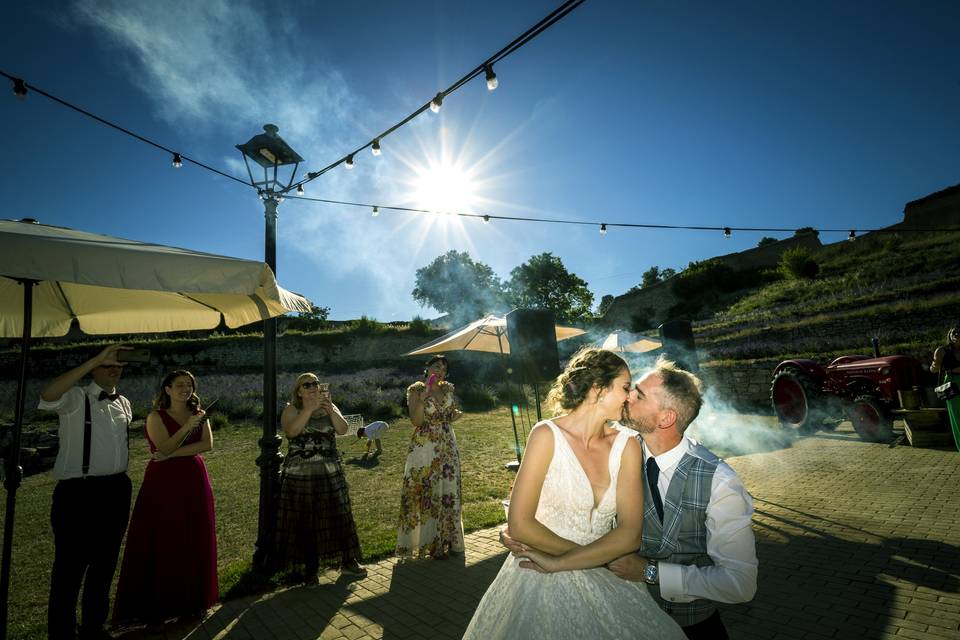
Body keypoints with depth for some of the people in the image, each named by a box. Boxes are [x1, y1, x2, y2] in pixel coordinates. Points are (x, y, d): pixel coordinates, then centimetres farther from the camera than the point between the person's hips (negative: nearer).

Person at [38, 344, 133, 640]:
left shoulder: (124, 403, 9)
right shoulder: (76, 398, -9)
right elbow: (48, 396, -32)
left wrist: (121, 481, 17)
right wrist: (96, 359, -34)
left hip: (117, 490, 6)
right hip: (79, 491, -6)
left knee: (105, 562, 18)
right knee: (70, 566, 5)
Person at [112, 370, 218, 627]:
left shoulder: (200, 414, 7)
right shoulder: (156, 416, -2)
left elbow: (207, 444, -7)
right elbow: (165, 447, -13)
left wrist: (172, 454, -15)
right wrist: (187, 427, -22)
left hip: (194, 482, 3)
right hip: (164, 482, -3)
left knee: (195, 542, 8)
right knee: (160, 543, 3)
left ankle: (193, 600, 22)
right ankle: (155, 606, 16)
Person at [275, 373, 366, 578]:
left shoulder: (330, 407, 8)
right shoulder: (291, 409, 1)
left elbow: (343, 430, -6)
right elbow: (291, 431, -19)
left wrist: (330, 410, -20)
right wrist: (310, 407, -24)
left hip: (330, 472, 2)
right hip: (299, 474, -2)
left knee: (338, 514, 3)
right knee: (304, 520, 4)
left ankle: (348, 561, 16)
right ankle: (310, 565, 20)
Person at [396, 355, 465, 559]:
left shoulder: (448, 388, 7)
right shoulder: (416, 389, -8)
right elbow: (416, 421, -16)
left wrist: (455, 414, -2)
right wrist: (424, 395, -25)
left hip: (448, 446, 5)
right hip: (425, 447, -5)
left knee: (448, 492, 10)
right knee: (427, 493, 1)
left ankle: (447, 540, 24)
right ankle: (430, 543, 15)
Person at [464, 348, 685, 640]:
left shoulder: (627, 445, -5)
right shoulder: (547, 435, -15)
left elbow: (630, 533, -12)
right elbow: (520, 525, -17)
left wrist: (559, 563, -17)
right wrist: (601, 556, -10)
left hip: (601, 581, 4)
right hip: (541, 584, -3)